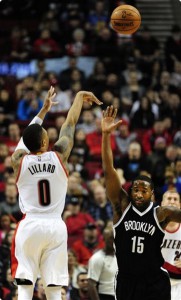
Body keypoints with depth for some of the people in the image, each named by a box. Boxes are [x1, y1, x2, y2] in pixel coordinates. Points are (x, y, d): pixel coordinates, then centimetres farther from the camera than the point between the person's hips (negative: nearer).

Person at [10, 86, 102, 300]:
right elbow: (70, 124, 14)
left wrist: (44, 110, 30)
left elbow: (28, 136, 19)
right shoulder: (59, 156, -1)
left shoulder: (19, 160, -1)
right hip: (55, 226, 1)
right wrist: (79, 96, 28)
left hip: (29, 226, -1)